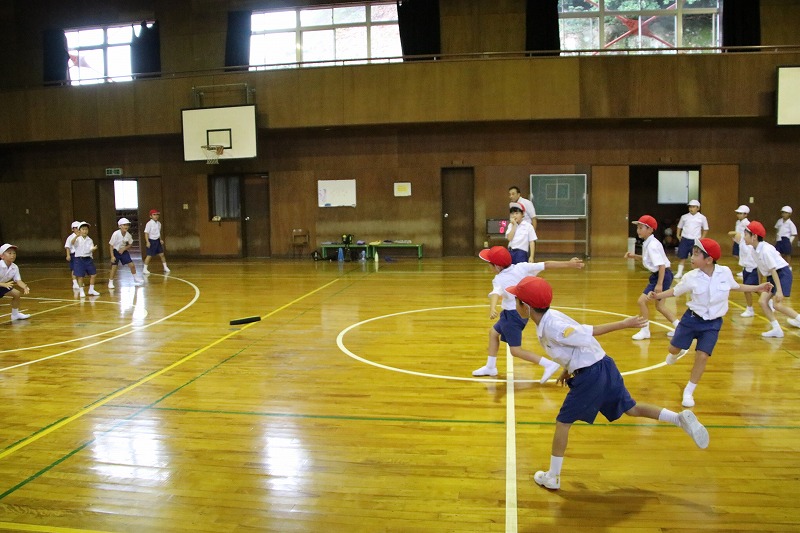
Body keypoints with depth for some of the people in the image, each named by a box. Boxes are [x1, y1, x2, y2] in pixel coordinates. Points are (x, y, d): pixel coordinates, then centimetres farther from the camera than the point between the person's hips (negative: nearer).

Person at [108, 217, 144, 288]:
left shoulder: (128, 235, -14)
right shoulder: (116, 234, -25)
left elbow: (130, 244, 4)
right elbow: (111, 245, -19)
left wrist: (124, 248, -14)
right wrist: (112, 256, -21)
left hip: (123, 251, 4)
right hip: (115, 252, -4)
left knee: (132, 265, 2)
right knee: (114, 267, -7)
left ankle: (135, 278, 23)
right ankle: (110, 283, 7)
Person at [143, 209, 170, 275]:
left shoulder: (159, 223, 6)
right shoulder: (149, 223, -15)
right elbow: (146, 233, -15)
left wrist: (160, 239, 10)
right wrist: (147, 242, -21)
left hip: (157, 240, 6)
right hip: (151, 241, -6)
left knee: (161, 254, 8)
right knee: (149, 255, -3)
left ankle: (165, 267, 17)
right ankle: (145, 269, 6)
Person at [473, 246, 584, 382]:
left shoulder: (499, 279, -20)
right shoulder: (521, 267, -5)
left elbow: (496, 293, -40)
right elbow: (546, 265, -8)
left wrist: (492, 309, -59)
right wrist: (569, 264, -6)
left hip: (513, 314, -9)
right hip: (524, 311, 9)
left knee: (515, 350, 0)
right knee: (493, 332, 23)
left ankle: (549, 365, -10)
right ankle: (490, 367, 35)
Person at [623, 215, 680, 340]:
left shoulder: (652, 245, -21)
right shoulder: (647, 243, 7)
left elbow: (662, 265, -25)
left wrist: (659, 284, -26)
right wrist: (634, 256, 11)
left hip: (662, 276, -10)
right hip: (656, 275, 10)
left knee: (641, 301, -10)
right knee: (659, 306, 19)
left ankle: (645, 330, 3)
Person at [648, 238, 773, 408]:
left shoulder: (725, 272, -12)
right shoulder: (691, 277, -15)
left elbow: (736, 287, 10)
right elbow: (675, 291, -1)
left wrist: (758, 288, 8)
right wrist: (657, 295, -17)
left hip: (713, 324, 0)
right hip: (692, 319, 0)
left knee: (702, 356, -8)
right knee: (674, 348, 7)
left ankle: (688, 392, 10)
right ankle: (677, 354, 50)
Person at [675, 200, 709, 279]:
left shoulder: (702, 217, -1)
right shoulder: (684, 217, 3)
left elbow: (705, 229, 8)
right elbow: (679, 226, 15)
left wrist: (702, 238, 0)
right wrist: (678, 235, 4)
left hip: (695, 240, -1)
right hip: (685, 239, 1)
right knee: (681, 256, 2)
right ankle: (679, 273, 9)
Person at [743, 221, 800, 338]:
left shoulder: (765, 250, -25)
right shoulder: (757, 249, 1)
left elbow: (773, 270, -26)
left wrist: (779, 290, -27)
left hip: (782, 274, -9)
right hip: (772, 276, 9)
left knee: (777, 304, -15)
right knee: (762, 301, 1)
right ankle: (777, 329, 6)